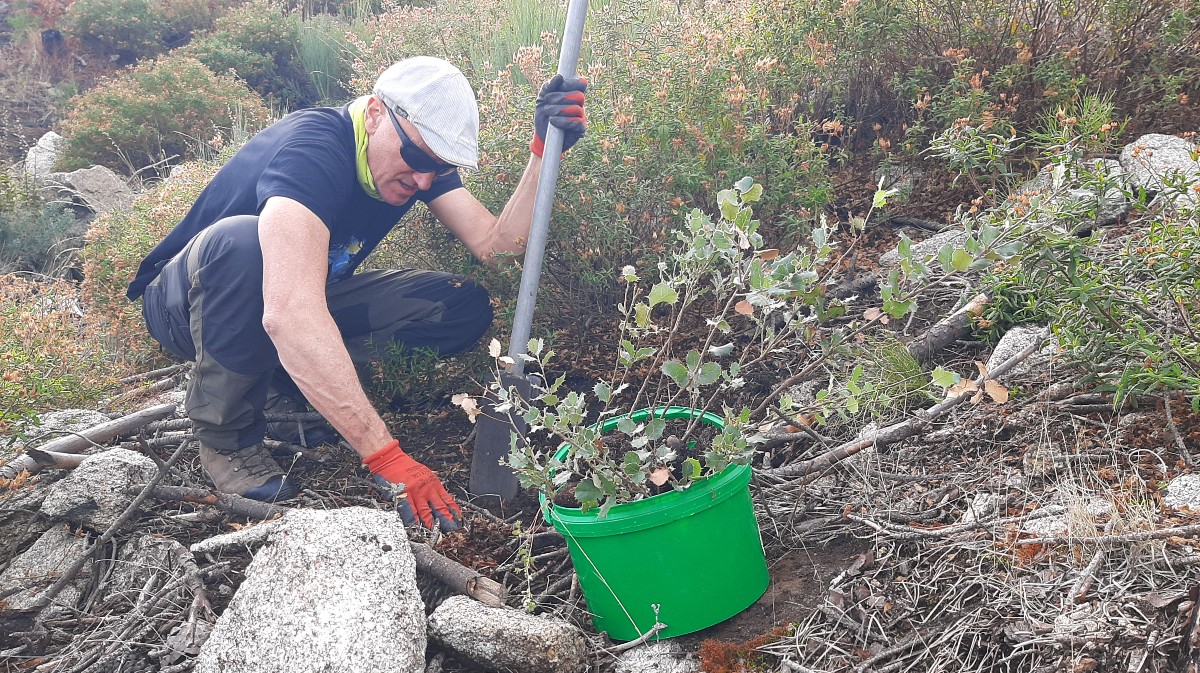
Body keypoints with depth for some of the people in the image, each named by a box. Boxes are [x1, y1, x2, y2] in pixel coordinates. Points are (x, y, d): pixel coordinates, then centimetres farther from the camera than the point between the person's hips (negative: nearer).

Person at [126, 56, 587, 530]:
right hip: (187, 305, -6)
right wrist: (385, 456, -52)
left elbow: (495, 246, -16)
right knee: (243, 242, -40)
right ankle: (226, 434, -17)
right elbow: (289, 314, -49)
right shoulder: (311, 149, -35)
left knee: (463, 308, -12)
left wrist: (544, 148, -29)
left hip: (302, 298, 6)